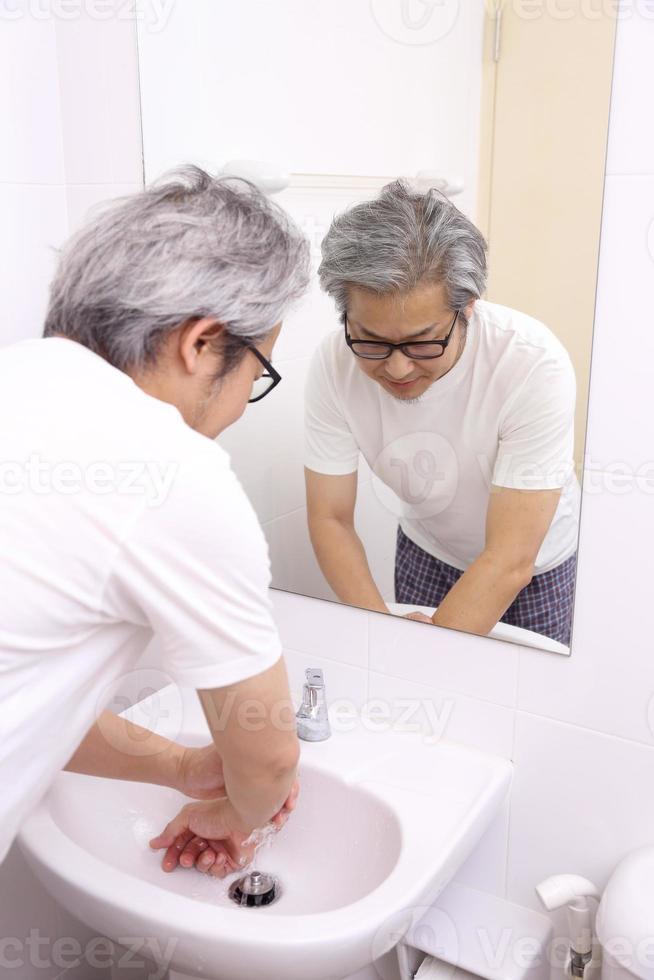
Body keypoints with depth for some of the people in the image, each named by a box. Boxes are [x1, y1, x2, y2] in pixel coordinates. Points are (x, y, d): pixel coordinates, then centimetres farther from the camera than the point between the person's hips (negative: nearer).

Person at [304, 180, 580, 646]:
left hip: (538, 564, -2)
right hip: (426, 551, 2)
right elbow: (331, 520, -17)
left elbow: (510, 560, -32)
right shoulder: (335, 363, -25)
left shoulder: (534, 363, -34)